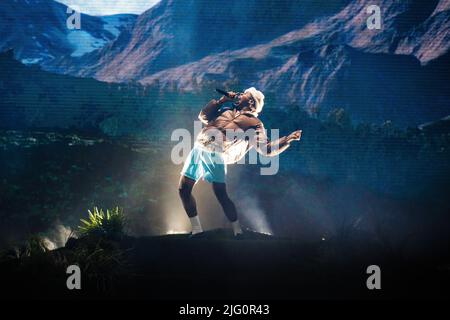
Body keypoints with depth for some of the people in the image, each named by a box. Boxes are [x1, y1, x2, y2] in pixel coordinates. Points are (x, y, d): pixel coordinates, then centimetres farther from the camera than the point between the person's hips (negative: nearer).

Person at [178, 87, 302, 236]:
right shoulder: (226, 110, 25)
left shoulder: (254, 123, 6)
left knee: (221, 194, -13)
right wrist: (222, 100, 24)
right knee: (183, 189, 4)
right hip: (198, 149, 6)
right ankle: (197, 230, 15)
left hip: (216, 155, -6)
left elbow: (266, 149, 0)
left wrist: (288, 139, -13)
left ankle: (238, 231, 3)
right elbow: (203, 116, 28)